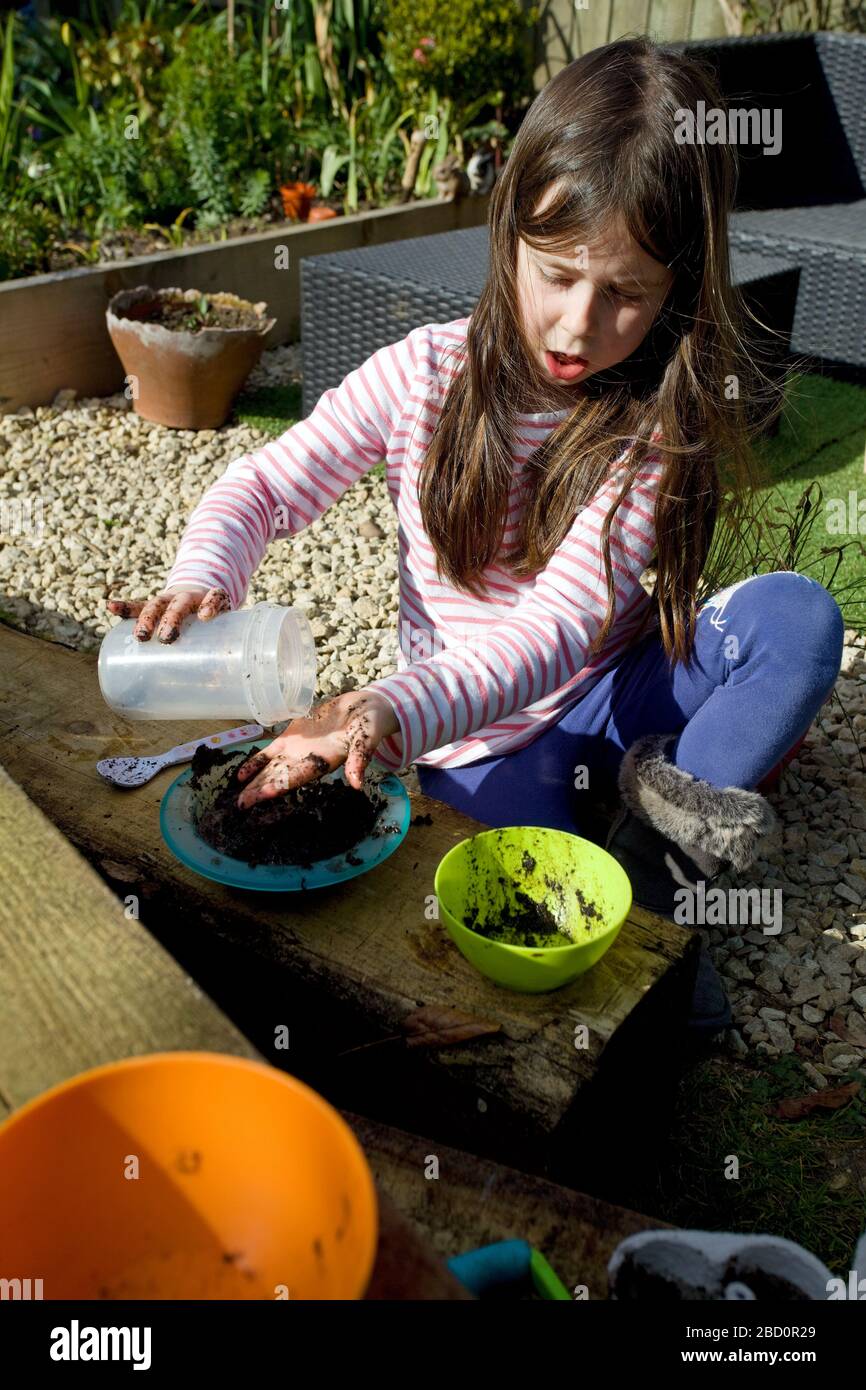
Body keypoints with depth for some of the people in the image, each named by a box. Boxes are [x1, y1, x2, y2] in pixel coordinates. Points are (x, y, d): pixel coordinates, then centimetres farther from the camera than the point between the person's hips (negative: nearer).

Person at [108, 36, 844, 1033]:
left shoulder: (660, 421, -13)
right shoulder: (425, 375, -10)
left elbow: (564, 622, -26)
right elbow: (263, 486, -5)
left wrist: (391, 710, -42)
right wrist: (202, 577, -29)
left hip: (609, 692, 2)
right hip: (483, 734, -1)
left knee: (798, 616, -22)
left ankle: (659, 838, -16)